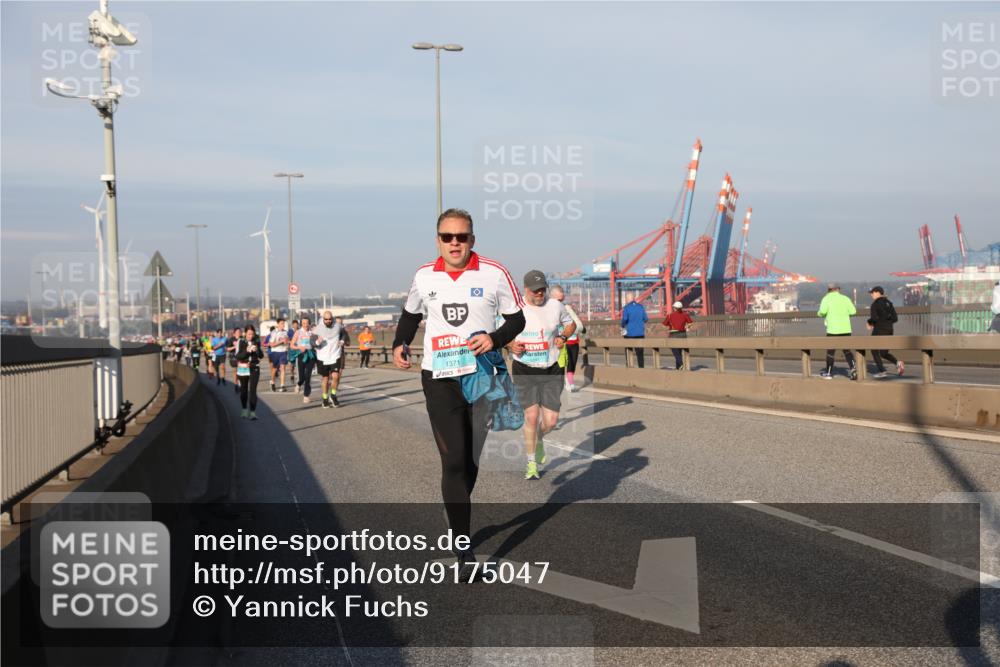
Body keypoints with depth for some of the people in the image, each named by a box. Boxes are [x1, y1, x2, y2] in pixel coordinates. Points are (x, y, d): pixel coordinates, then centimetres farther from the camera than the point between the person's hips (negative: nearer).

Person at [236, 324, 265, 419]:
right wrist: (247, 350, -26)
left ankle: (252, 412, -10)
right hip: (243, 369, 0)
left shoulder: (257, 342, 1)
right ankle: (244, 410, 28)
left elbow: (261, 356, 4)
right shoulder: (240, 341, -4)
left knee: (253, 390, -10)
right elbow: (238, 356, -11)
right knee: (244, 390, 11)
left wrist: (257, 350, -16)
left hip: (254, 368, 0)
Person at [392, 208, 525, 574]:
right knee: (454, 461, -10)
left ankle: (457, 515, 37)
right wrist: (400, 344, 2)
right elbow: (411, 314, 19)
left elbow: (517, 319, 1)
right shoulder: (424, 276, 1)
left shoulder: (494, 274, -7)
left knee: (470, 461, 13)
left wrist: (495, 339, -18)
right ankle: (464, 549, -7)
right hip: (439, 378, 0)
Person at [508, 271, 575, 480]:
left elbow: (570, 324, 20)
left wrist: (563, 337, -2)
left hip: (552, 370, 2)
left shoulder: (556, 305, 3)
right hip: (525, 370, -2)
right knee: (531, 415, -13)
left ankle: (539, 439, 35)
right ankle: (531, 463, 4)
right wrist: (511, 344, -12)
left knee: (551, 420, -2)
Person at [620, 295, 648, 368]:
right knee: (640, 352, 6)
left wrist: (623, 326, 3)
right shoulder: (641, 306, 3)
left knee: (628, 352, 7)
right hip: (640, 333, 3)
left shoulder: (626, 307, -6)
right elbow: (646, 319, 4)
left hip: (629, 333, -2)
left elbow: (624, 319, -17)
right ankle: (641, 367, -1)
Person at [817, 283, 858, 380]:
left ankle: (828, 373, 16)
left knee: (830, 351, 8)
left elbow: (822, 312, -16)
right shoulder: (845, 298, 5)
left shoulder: (826, 299, -4)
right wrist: (850, 305, 22)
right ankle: (852, 368, -7)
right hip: (846, 329, 3)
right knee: (847, 350, 12)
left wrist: (820, 313, 7)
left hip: (833, 329, -3)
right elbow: (853, 311, 2)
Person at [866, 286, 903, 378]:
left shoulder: (875, 304, -10)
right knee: (883, 353, 15)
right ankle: (897, 362, -9)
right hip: (889, 330, 7)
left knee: (874, 351, 10)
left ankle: (881, 371, 3)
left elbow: (874, 318, -20)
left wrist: (869, 322, 1)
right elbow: (895, 318, 10)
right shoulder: (888, 303, 11)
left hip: (879, 330, -7)